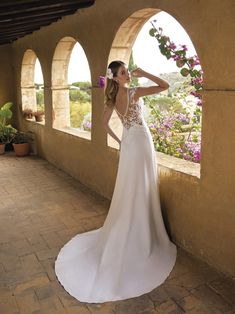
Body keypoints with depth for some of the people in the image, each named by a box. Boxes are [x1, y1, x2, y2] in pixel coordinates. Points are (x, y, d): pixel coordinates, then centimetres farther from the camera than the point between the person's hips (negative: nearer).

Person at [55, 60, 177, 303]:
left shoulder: (112, 98, 4)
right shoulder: (135, 92, -16)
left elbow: (104, 123, 12)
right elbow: (164, 86, -16)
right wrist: (144, 73, -9)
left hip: (128, 143, 7)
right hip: (140, 141, -7)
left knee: (129, 192, 17)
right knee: (141, 192, 2)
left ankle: (124, 237, 29)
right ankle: (140, 239, 14)